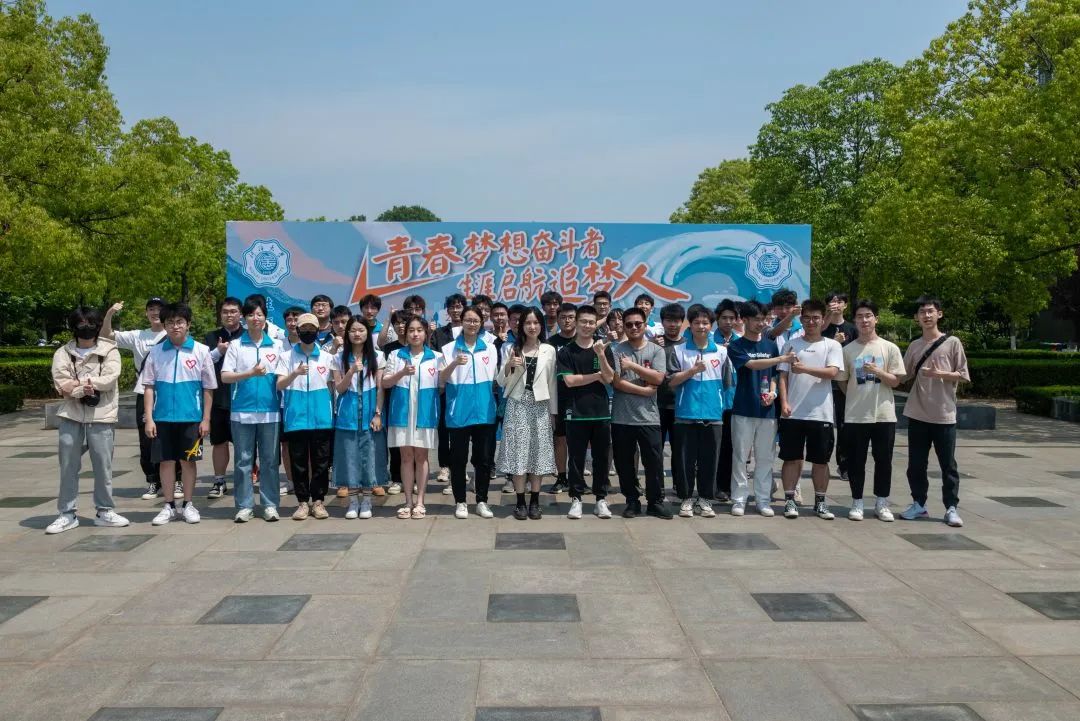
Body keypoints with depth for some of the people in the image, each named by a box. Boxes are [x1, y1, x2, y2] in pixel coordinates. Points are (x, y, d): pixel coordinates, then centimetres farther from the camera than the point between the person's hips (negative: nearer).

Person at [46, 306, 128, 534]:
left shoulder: (109, 351, 4)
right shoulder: (63, 353, 7)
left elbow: (110, 378, -11)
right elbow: (60, 383, -4)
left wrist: (78, 381, -12)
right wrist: (82, 389, -21)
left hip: (102, 416, -1)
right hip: (71, 417, 1)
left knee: (103, 465, 4)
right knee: (68, 466, 5)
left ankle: (105, 511, 15)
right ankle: (68, 513, 14)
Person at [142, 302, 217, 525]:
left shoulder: (201, 351, -2)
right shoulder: (156, 352, 3)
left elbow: (208, 388, 0)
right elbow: (148, 387, 5)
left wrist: (206, 419, -3)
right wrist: (149, 418, -1)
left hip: (191, 417, -2)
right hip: (163, 417, 2)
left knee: (188, 461, 7)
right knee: (165, 461, 7)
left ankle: (188, 505, 19)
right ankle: (169, 506, 19)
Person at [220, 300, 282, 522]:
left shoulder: (276, 346, 9)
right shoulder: (235, 345, 4)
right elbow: (225, 376, -2)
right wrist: (251, 373, -16)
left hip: (270, 412, 1)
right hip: (242, 412, -1)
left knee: (270, 460, 5)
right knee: (243, 460, 4)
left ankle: (270, 505, 12)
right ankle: (244, 506, 11)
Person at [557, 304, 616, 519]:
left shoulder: (604, 349, 7)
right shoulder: (566, 352, 2)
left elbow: (608, 379, -3)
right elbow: (569, 381, -9)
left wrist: (601, 355, -16)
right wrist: (597, 376, -6)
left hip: (601, 412, 2)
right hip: (576, 412, -1)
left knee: (601, 457, 6)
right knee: (576, 457, 3)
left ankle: (601, 499, 16)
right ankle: (576, 499, 13)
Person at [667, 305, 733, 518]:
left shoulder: (722, 352, 7)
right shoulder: (679, 351, 3)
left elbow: (727, 384, 11)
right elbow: (671, 381, -3)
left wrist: (723, 406, 6)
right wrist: (693, 370, -14)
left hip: (713, 415, 1)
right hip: (686, 414, -1)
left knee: (709, 459, 6)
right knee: (686, 459, 4)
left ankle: (705, 499, 17)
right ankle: (686, 498, 15)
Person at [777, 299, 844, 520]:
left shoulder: (832, 345, 4)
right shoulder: (791, 344, 7)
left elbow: (832, 372, -12)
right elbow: (783, 376, 4)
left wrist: (804, 368, -22)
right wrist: (784, 403, -8)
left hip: (820, 413, 0)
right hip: (793, 413, 1)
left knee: (820, 460, 7)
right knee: (792, 458, 5)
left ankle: (820, 502, 19)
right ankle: (790, 500, 13)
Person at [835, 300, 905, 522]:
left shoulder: (890, 348, 1)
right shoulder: (848, 350, 2)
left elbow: (895, 381, -1)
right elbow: (842, 381, 9)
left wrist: (877, 371, -15)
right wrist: (857, 398, 5)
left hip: (884, 414, 0)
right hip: (855, 415, 0)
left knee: (883, 460, 7)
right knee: (856, 461, 5)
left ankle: (881, 503, 19)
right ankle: (857, 502, 16)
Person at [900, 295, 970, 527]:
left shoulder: (952, 343, -1)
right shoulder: (914, 346, 10)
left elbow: (963, 376, -2)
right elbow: (904, 376, 14)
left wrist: (939, 374, -16)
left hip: (944, 415, -3)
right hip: (917, 414, 4)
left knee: (947, 465, 2)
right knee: (916, 464, 8)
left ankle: (951, 508, 10)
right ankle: (919, 504, 20)